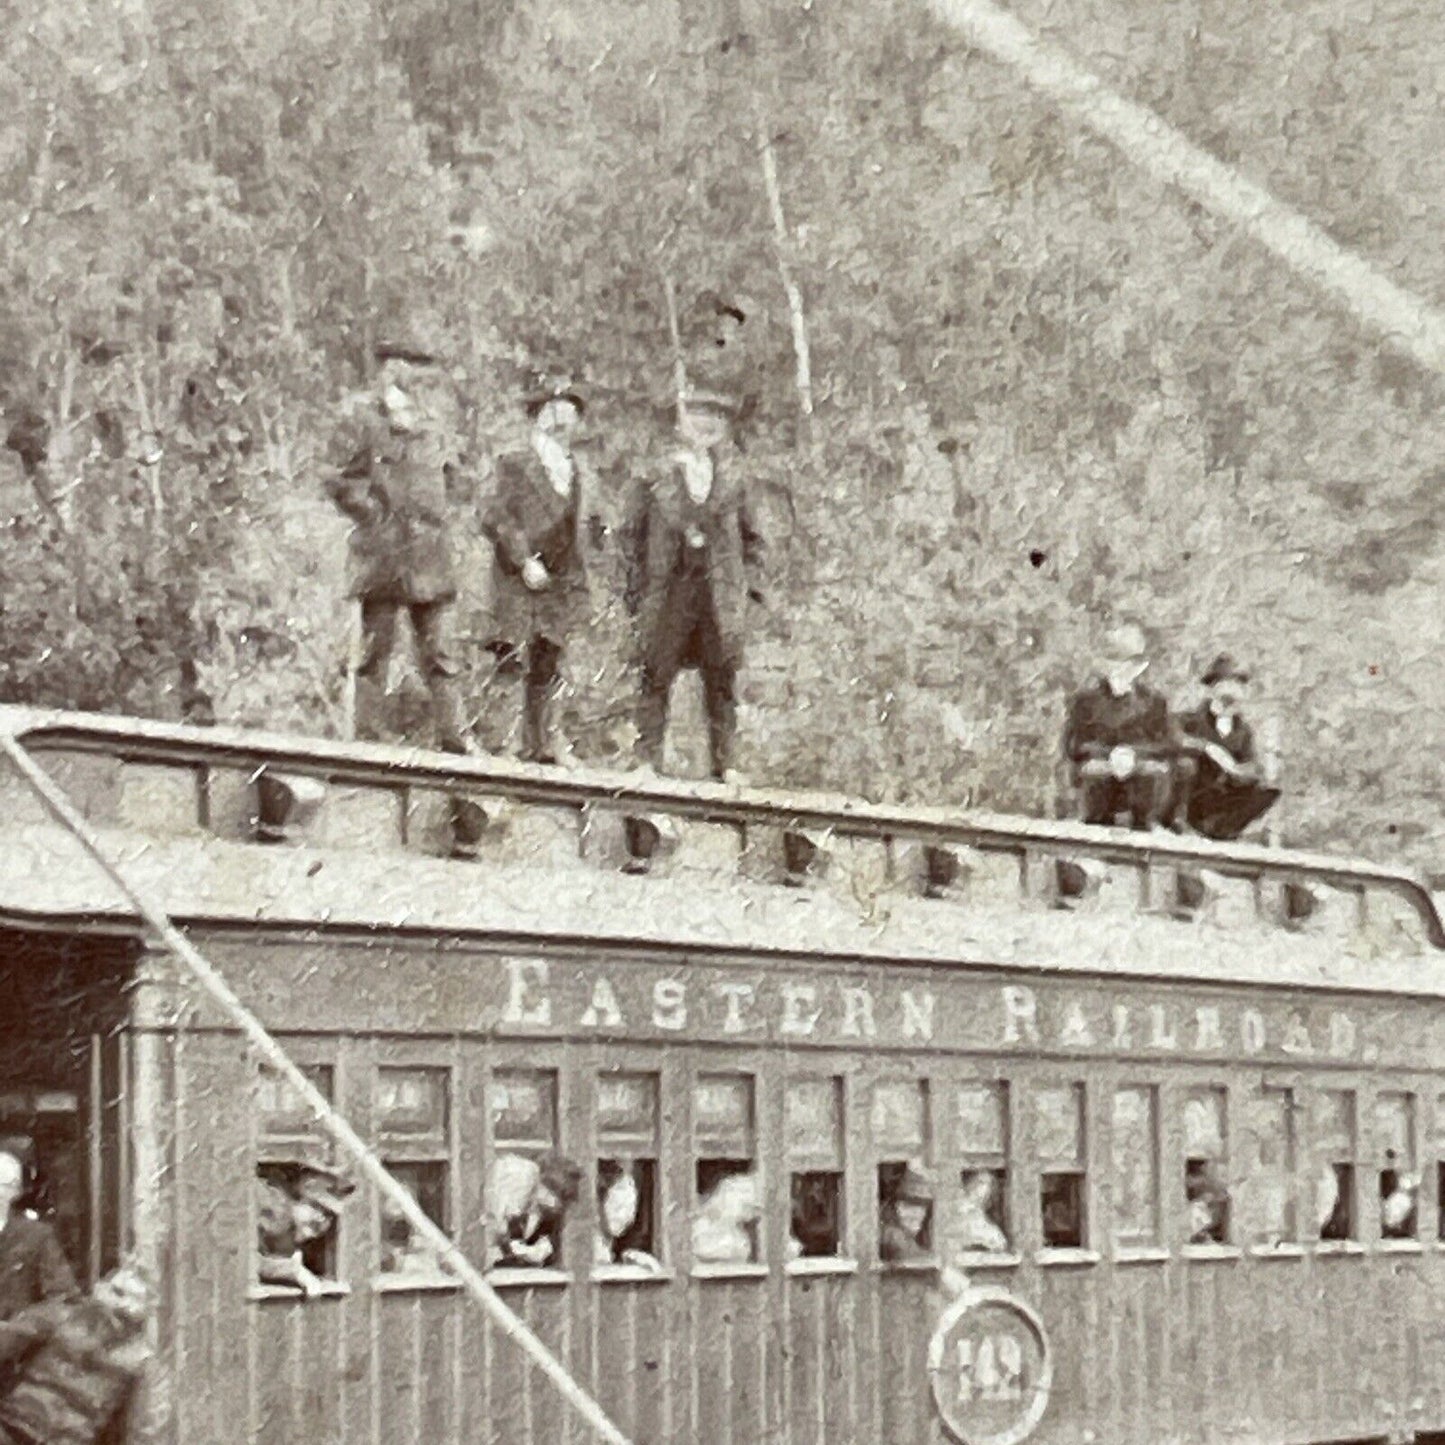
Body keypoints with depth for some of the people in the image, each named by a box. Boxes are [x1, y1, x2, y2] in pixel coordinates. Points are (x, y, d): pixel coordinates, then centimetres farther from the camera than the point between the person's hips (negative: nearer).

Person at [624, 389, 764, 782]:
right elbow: (635, 534, 3)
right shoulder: (658, 478, 3)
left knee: (722, 681, 2)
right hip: (669, 589, -2)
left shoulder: (731, 482, 12)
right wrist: (636, 586, -3)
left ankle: (723, 763, 7)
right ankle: (648, 758, 0)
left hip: (719, 592, 2)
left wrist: (745, 579, 10)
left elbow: (750, 538, 21)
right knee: (657, 676, -4)